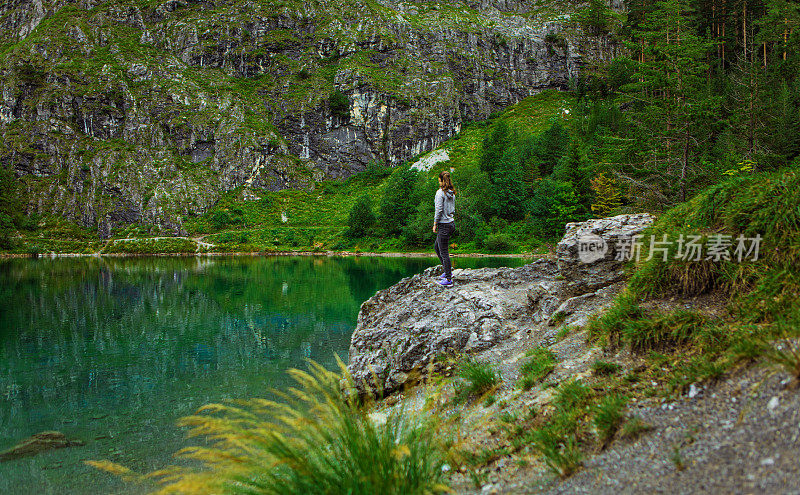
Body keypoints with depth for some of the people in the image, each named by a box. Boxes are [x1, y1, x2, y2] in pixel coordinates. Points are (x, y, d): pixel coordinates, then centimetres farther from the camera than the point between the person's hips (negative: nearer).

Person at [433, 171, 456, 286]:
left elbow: (439, 210, -17)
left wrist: (435, 224, -10)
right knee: (437, 247, 22)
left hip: (444, 225, -9)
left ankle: (448, 279, 0)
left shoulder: (440, 192, -14)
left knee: (444, 252, -2)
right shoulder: (452, 193, 9)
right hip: (451, 223, 9)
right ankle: (448, 270, 25)